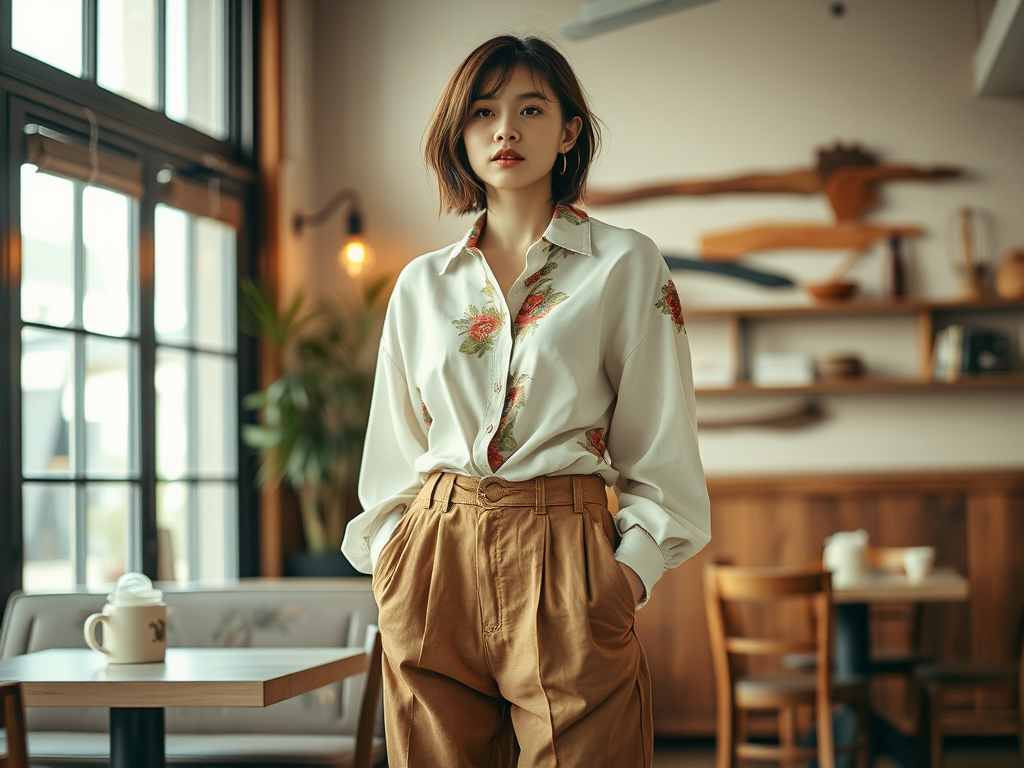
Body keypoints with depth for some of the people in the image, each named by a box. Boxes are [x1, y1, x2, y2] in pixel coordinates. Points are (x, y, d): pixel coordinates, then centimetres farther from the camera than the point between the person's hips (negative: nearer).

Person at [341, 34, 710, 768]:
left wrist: (634, 564, -8)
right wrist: (388, 553, 5)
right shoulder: (421, 284, 13)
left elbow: (660, 440, 2)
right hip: (434, 562, 3)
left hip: (561, 556, -3)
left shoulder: (626, 265, 3)